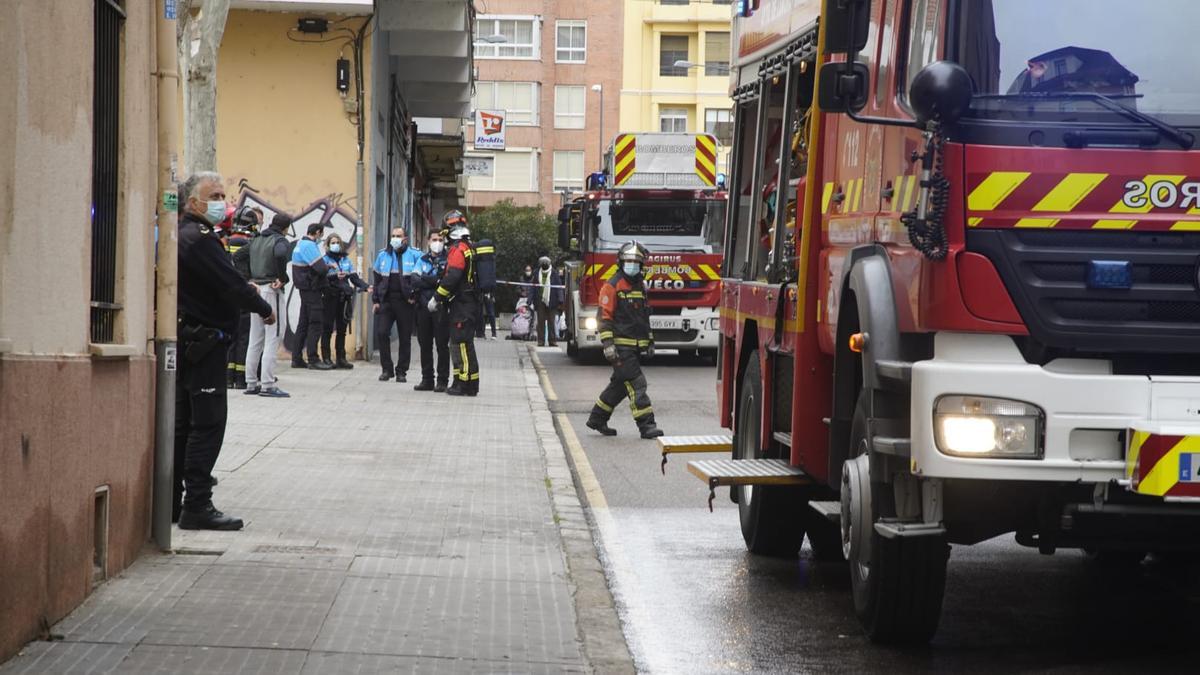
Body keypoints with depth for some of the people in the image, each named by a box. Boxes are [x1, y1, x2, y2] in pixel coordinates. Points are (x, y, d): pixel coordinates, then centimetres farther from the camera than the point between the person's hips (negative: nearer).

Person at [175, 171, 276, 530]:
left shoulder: (183, 235, 16)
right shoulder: (199, 238, -16)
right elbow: (231, 285, -19)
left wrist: (247, 293, 7)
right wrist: (265, 309, -6)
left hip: (188, 340, 10)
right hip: (204, 339, -10)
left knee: (183, 422, 13)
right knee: (207, 423, -8)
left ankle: (171, 501, 16)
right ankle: (197, 506, -9)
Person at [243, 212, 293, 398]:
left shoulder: (255, 241, 15)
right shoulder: (281, 241, -9)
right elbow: (280, 255, -30)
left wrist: (248, 280, 12)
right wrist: (282, 279, -18)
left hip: (255, 290, 8)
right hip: (272, 290, -8)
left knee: (255, 339, 12)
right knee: (272, 338, -5)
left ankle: (251, 383, 14)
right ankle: (267, 385, -8)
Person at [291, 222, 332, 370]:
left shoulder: (300, 244, 16)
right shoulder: (309, 246, -17)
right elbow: (321, 268, -23)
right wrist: (329, 266, -3)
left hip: (305, 289, 10)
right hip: (312, 290, -10)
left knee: (304, 323, 14)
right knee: (316, 324, -7)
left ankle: (297, 358, 16)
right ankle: (313, 360, -7)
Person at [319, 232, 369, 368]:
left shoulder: (346, 259, 16)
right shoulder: (325, 259, 3)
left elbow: (354, 277, 11)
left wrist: (365, 286, -4)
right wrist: (335, 276, -23)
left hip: (344, 298, 5)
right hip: (330, 297, -5)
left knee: (342, 329, 7)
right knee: (328, 328, -5)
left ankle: (341, 358, 12)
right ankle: (326, 358, -1)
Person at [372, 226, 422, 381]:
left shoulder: (415, 255, 0)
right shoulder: (383, 255, 11)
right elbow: (377, 279, 16)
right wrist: (375, 300, 10)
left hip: (405, 302, -2)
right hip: (386, 302, 2)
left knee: (405, 338, 2)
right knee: (381, 333, -9)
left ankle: (401, 371, 12)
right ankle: (387, 369, 3)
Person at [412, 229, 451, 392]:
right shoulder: (422, 260, 16)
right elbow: (415, 280, 0)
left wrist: (425, 280, -13)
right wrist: (435, 280, -11)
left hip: (440, 307, -4)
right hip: (423, 306, 4)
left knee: (442, 344, -4)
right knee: (425, 344, 8)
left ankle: (442, 381, -1)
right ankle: (427, 379, 14)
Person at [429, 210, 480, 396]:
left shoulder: (458, 249, -13)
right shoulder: (469, 248, 18)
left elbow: (451, 278, -21)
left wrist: (436, 298, -13)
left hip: (461, 304, -10)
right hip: (470, 303, 10)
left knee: (462, 344, -9)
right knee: (459, 344, 15)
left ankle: (468, 385, -10)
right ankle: (460, 383, 19)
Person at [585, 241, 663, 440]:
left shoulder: (640, 287, 16)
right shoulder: (612, 286, -8)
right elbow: (604, 316, -12)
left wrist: (650, 342, 22)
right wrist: (608, 344, -20)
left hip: (635, 346, 8)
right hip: (621, 346, -8)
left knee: (620, 384, 13)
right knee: (636, 384, -12)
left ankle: (597, 418, 24)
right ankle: (646, 425, -15)